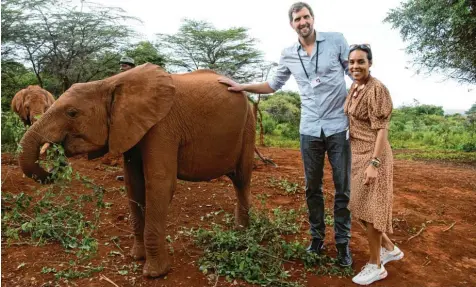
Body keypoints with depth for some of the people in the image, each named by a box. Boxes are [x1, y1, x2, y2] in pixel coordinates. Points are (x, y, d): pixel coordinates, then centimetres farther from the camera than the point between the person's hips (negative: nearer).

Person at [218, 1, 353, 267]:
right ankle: (317, 238, 26)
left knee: (343, 189, 5)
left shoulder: (336, 40, 0)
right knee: (313, 188, 10)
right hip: (309, 130, 2)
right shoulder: (288, 55, 7)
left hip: (339, 127, -2)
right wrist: (242, 87, 13)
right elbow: (274, 85, 20)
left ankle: (343, 242, 20)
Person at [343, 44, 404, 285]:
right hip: (357, 153, 9)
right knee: (360, 206, 17)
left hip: (372, 154, -9)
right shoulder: (354, 87, 8)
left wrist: (374, 164, -25)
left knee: (369, 208, 1)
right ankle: (390, 249, 36)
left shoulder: (377, 89, -17)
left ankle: (376, 266, 19)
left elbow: (381, 129, -20)